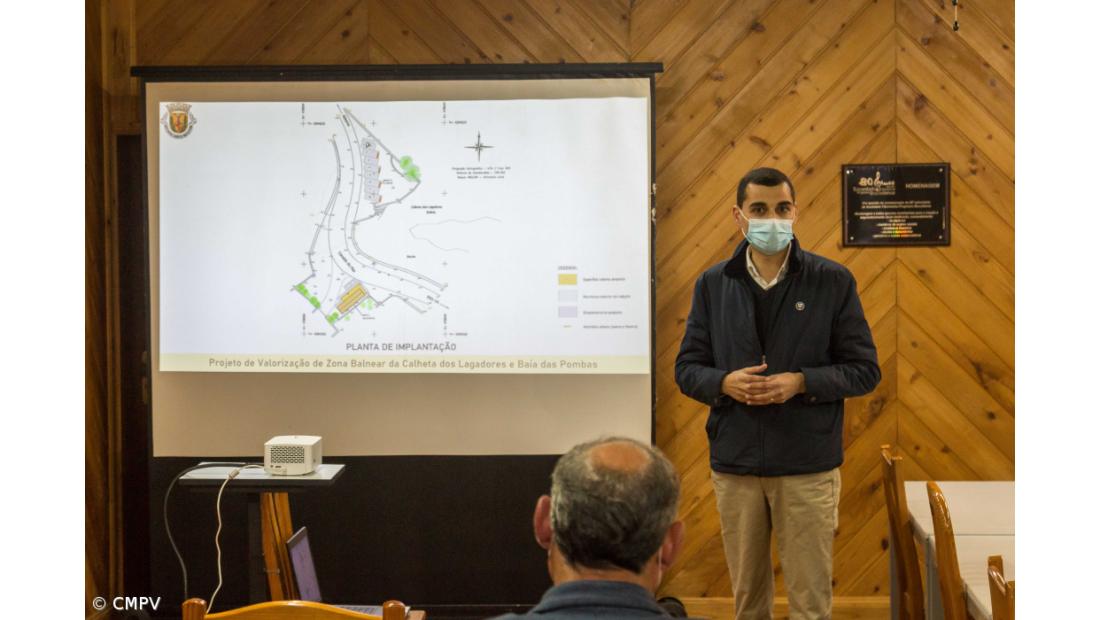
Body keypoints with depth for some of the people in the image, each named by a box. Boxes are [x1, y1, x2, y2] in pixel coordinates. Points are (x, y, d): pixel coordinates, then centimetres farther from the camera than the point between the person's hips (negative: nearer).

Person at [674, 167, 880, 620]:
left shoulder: (833, 281, -2)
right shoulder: (713, 284, 4)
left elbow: (865, 370, -1)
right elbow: (687, 368, 6)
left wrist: (800, 383, -17)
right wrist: (725, 382, -15)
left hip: (808, 467, -2)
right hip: (734, 465, 2)